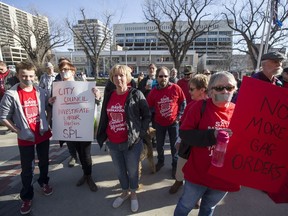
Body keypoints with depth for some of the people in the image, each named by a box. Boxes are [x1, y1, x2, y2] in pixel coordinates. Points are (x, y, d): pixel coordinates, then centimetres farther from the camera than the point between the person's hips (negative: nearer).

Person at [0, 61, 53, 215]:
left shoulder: (41, 92, -2)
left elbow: (48, 109, 9)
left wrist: (49, 125, 1)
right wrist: (18, 131, -11)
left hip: (43, 134, 3)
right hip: (25, 138, -3)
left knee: (44, 162, 20)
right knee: (27, 169, 10)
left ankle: (43, 182, 46)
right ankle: (26, 197, 30)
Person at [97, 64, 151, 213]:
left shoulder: (136, 95, -11)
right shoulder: (109, 96, 4)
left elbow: (147, 116, -5)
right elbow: (104, 118, 12)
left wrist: (140, 133, -9)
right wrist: (102, 136, 10)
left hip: (132, 142, -4)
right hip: (113, 143, 5)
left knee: (132, 171, 15)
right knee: (120, 171, 22)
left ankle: (133, 194, 42)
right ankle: (125, 192, 47)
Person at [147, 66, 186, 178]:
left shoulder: (176, 88, -12)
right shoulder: (153, 91, -7)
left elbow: (183, 102, -2)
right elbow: (150, 107, 3)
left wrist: (179, 116, -5)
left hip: (173, 122, -2)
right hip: (159, 123, 2)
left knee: (174, 146, 10)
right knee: (159, 145, 16)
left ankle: (175, 165, 32)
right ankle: (160, 161, 42)